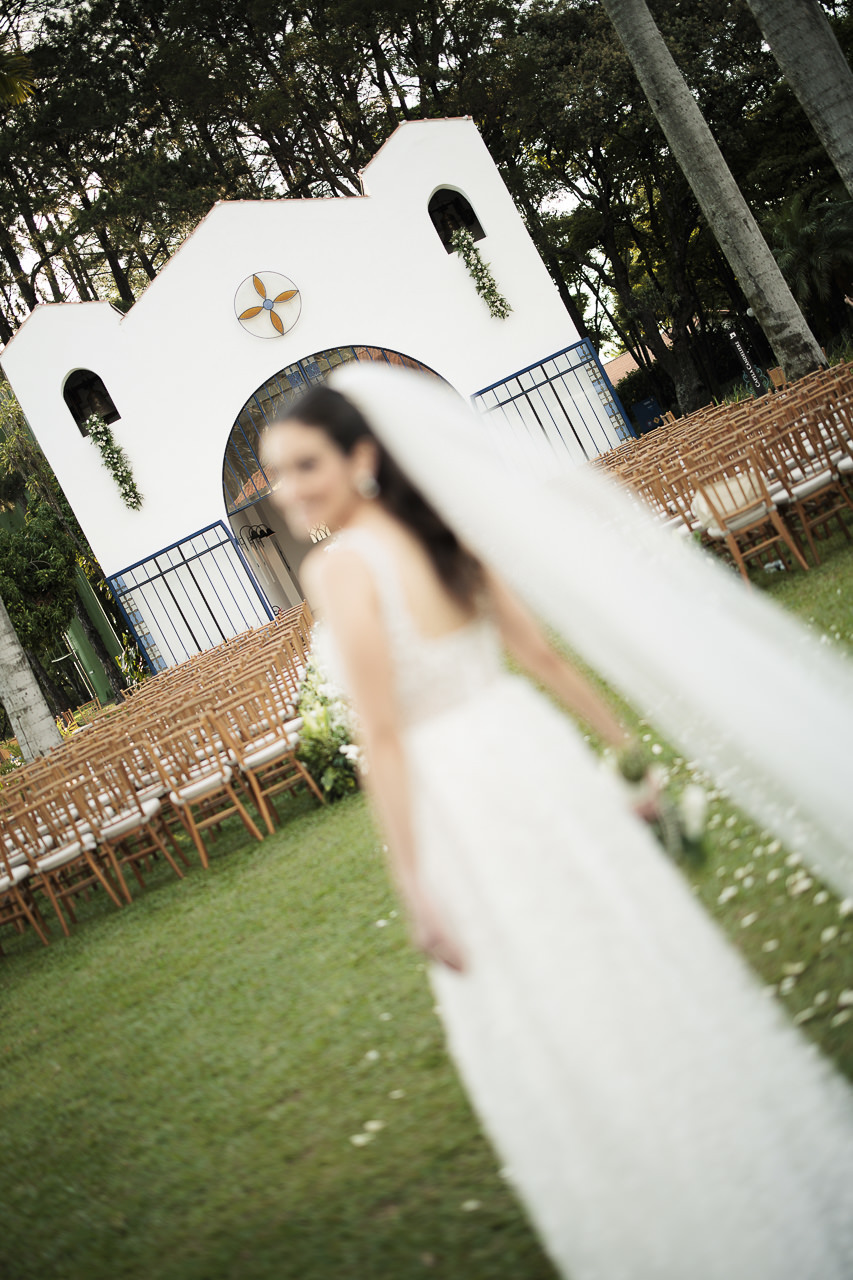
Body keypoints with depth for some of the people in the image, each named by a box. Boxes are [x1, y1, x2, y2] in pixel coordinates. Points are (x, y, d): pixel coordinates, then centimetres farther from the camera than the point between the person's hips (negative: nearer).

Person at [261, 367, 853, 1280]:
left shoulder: (338, 566, -15)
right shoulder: (441, 529, 6)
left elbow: (383, 737, -17)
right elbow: (541, 654, 10)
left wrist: (414, 886, -14)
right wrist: (625, 747, 18)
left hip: (460, 796, -7)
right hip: (537, 754, 7)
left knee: (548, 1031, 8)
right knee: (643, 962, 17)